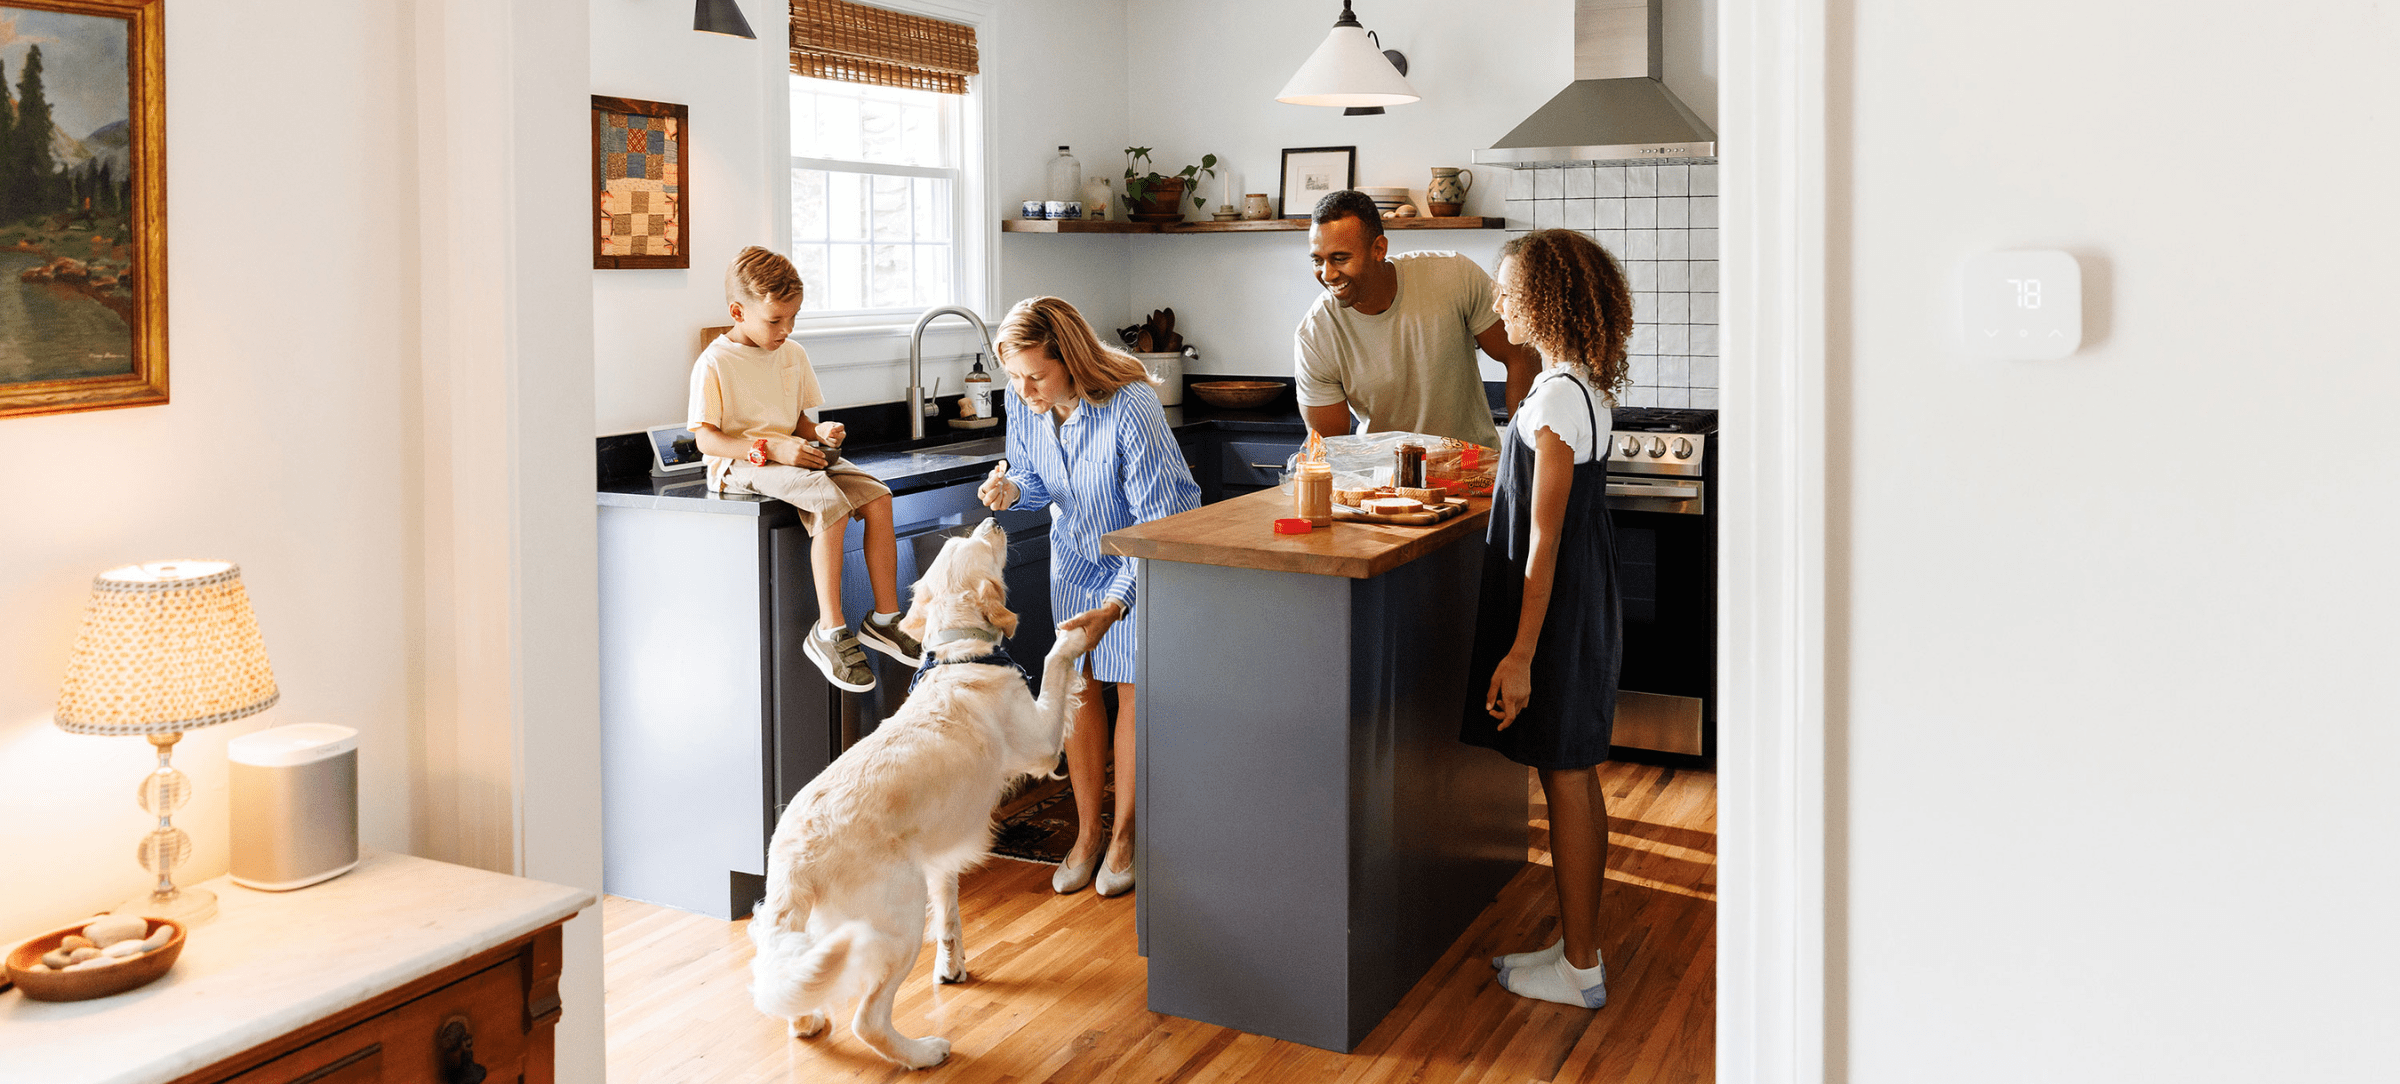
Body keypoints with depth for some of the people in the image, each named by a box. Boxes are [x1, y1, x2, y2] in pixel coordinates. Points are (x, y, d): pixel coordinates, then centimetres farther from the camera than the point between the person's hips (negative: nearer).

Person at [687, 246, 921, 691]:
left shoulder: (793, 354, 13)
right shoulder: (714, 363, -9)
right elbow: (705, 438, -14)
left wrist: (819, 432, -3)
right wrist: (772, 449, -23)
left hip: (791, 454, 7)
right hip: (739, 466, -7)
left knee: (877, 497, -14)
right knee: (831, 503, -32)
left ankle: (884, 618, -6)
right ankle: (829, 632, -28)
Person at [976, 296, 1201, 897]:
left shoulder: (1130, 407, -37)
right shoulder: (1023, 401, -19)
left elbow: (1158, 521, -34)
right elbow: (1036, 481, -1)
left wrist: (1113, 606, -41)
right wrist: (1012, 490, -26)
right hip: (1078, 550, 5)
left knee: (1134, 682, -5)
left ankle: (1124, 836, 10)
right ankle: (1087, 833, 13)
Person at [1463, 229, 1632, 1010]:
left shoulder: (1556, 399, -21)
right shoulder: (1585, 384, 8)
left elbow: (1545, 539, -22)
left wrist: (1521, 652, -21)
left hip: (1558, 610, -10)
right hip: (1585, 600, 10)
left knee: (1566, 779, 1)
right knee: (1578, 778, 15)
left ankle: (1580, 966, 13)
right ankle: (1579, 946, 27)